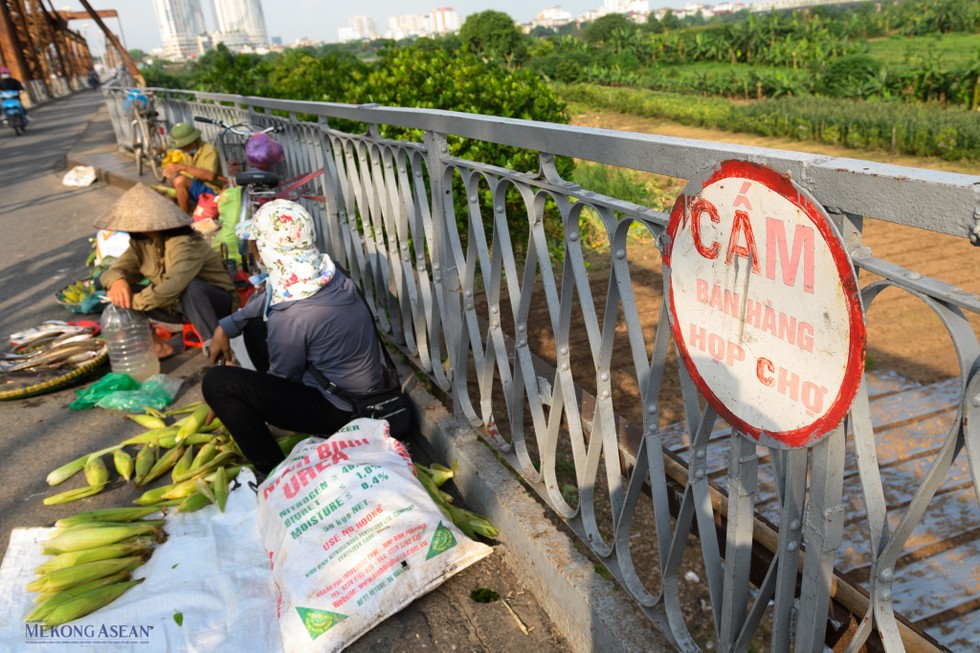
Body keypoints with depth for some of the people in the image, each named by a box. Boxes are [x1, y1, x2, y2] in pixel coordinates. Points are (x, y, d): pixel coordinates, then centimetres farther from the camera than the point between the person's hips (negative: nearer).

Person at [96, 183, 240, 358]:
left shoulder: (185, 243, -28)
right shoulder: (140, 242, -3)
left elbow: (173, 286, -41)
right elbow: (114, 270, -5)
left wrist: (131, 301, -33)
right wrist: (117, 281, -29)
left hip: (216, 301, -7)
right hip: (178, 306, 7)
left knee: (189, 286, -39)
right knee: (123, 289, -9)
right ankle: (155, 345, -9)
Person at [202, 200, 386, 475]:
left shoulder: (291, 317, -29)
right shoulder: (326, 271, -8)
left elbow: (281, 379, -10)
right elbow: (268, 297, 14)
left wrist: (227, 402, 7)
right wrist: (226, 327, 9)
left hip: (342, 411, -8)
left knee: (216, 382, -12)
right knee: (254, 324, 19)